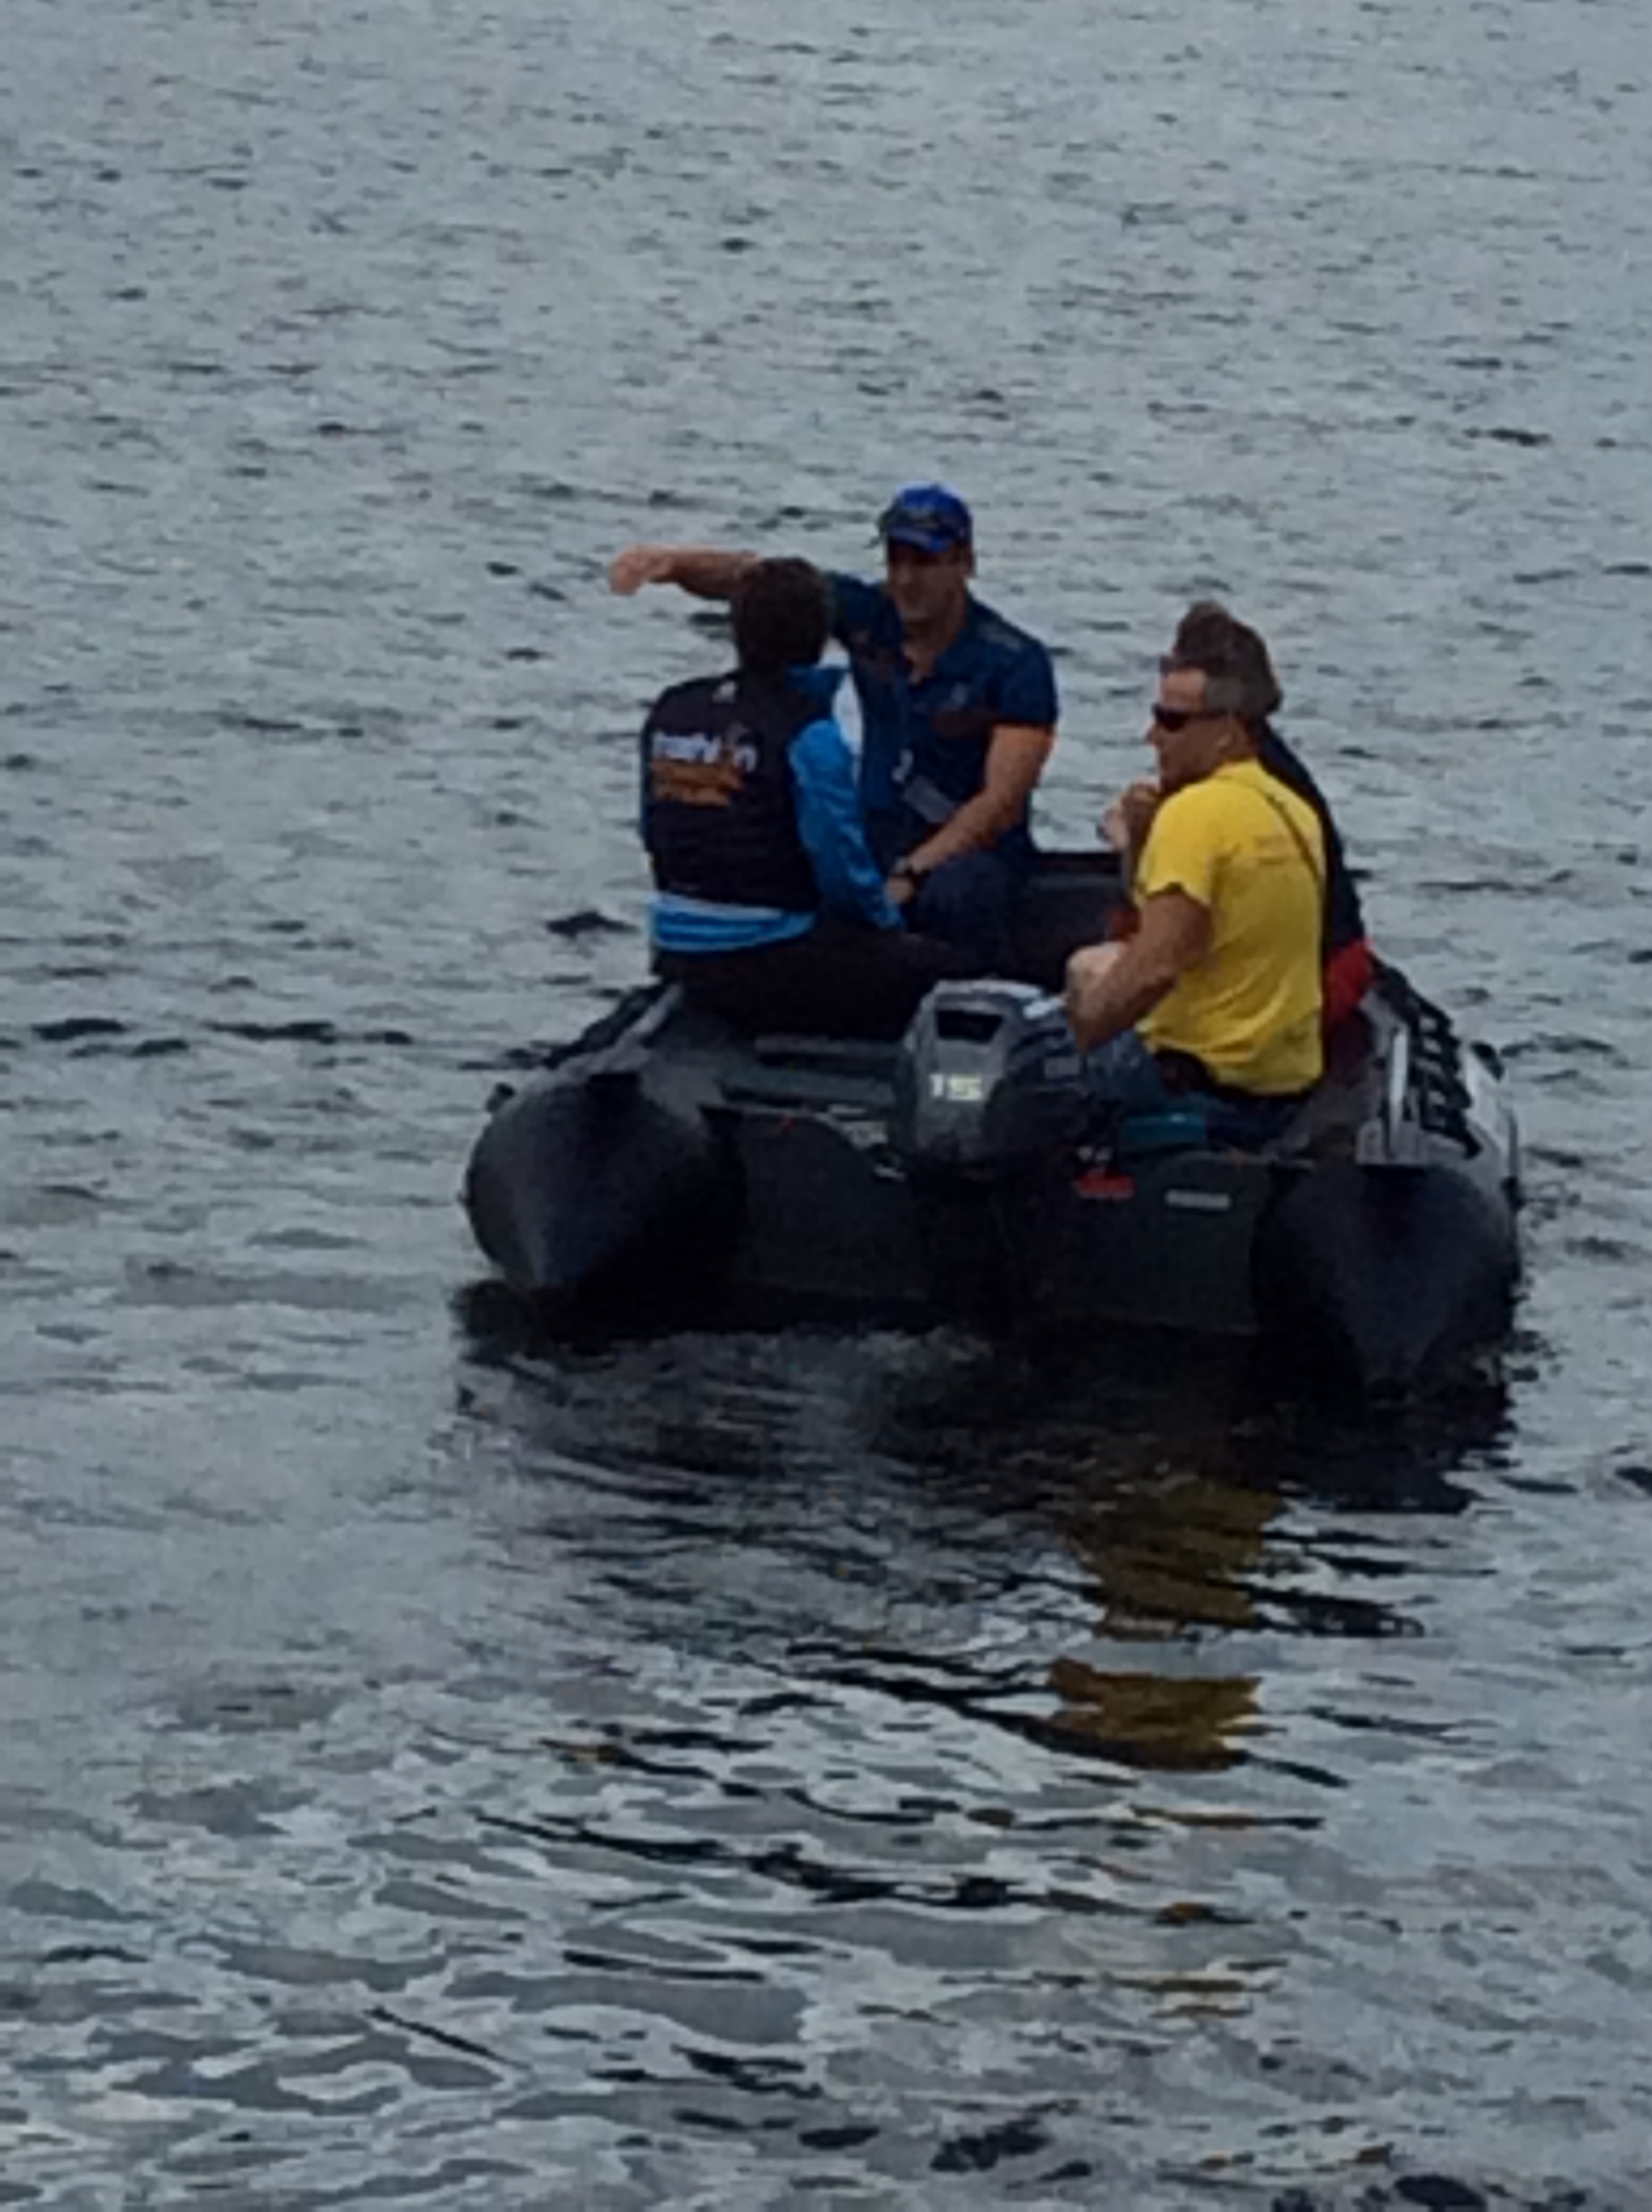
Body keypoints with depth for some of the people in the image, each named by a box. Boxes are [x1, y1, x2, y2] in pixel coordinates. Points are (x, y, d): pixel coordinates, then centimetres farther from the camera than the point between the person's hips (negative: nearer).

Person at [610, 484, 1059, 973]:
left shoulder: (1015, 662, -11)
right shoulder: (870, 616, 1)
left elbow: (1001, 802, -17)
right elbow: (749, 580, -5)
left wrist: (909, 877, -27)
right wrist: (672, 562, -27)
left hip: (973, 849, -5)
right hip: (875, 836, 5)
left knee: (954, 896, -39)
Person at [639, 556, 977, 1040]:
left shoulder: (669, 713, 4)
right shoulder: (807, 735, -17)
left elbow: (655, 837, 14)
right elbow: (842, 863, -13)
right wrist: (889, 923, 5)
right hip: (766, 964, -8)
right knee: (950, 969, 1)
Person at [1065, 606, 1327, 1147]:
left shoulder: (1195, 812, -18)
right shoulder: (1294, 811, 9)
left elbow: (1156, 968, -26)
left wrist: (1068, 1039, -16)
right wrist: (1145, 839, 12)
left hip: (1200, 1083, -9)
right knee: (1089, 967, 28)